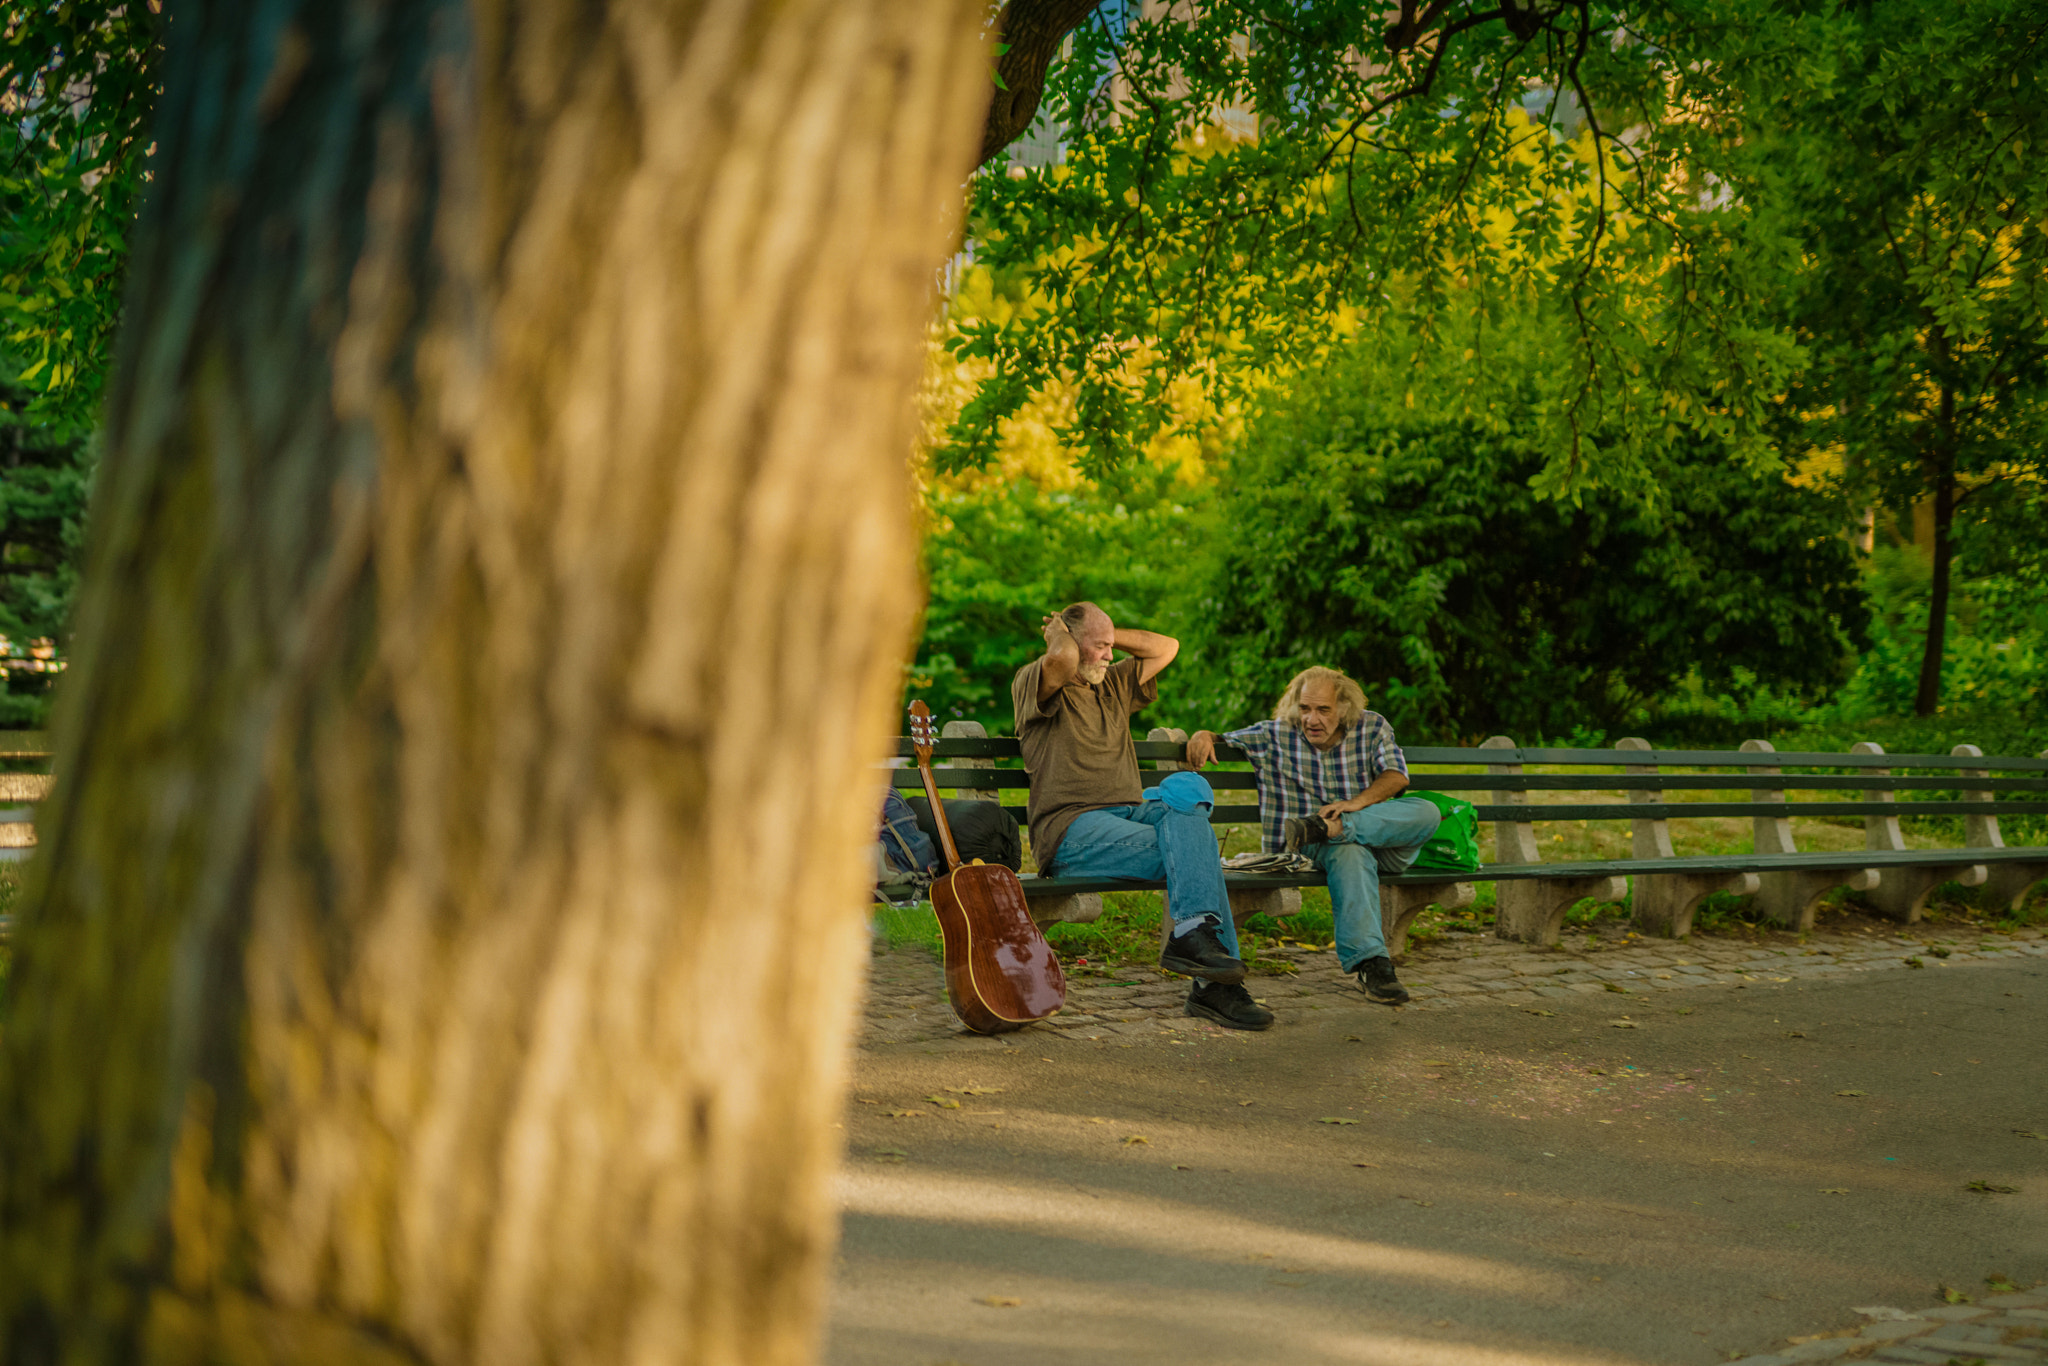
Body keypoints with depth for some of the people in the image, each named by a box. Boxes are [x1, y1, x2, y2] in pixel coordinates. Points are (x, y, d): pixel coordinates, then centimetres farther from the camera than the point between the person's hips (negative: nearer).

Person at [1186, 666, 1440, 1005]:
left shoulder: (1372, 727, 9)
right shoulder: (1276, 736, 8)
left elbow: (1396, 776, -2)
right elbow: (1226, 739, 15)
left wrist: (1357, 803, -20)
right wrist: (1204, 735, -10)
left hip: (1386, 844, 2)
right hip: (1314, 851, -2)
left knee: (1425, 813, -29)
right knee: (1350, 852, -40)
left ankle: (1322, 829, -37)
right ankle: (1370, 960, -48)